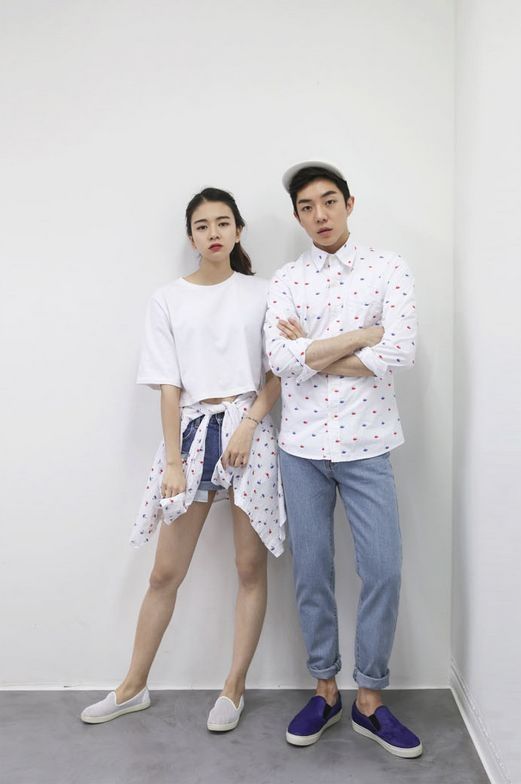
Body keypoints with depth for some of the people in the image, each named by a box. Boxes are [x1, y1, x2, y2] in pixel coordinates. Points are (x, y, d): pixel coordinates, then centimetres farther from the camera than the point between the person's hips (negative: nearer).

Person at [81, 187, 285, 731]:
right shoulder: (169, 299, 5)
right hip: (192, 430, 1)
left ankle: (233, 688, 21)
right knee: (165, 571, 7)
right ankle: (132, 687, 24)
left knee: (250, 567, 5)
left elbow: (278, 373, 3)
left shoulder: (260, 293, 5)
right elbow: (169, 386, 1)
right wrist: (172, 460, -4)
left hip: (249, 428, 0)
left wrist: (249, 423, -12)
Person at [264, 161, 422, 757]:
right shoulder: (285, 281, 4)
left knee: (382, 572, 1)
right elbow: (281, 361, -11)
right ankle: (325, 690, 26)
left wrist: (311, 351, -10)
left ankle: (369, 701, 19)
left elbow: (399, 354, -14)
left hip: (365, 444, -1)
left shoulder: (389, 270, 0)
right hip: (301, 445, 2)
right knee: (311, 572, 9)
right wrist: (362, 334, -11)